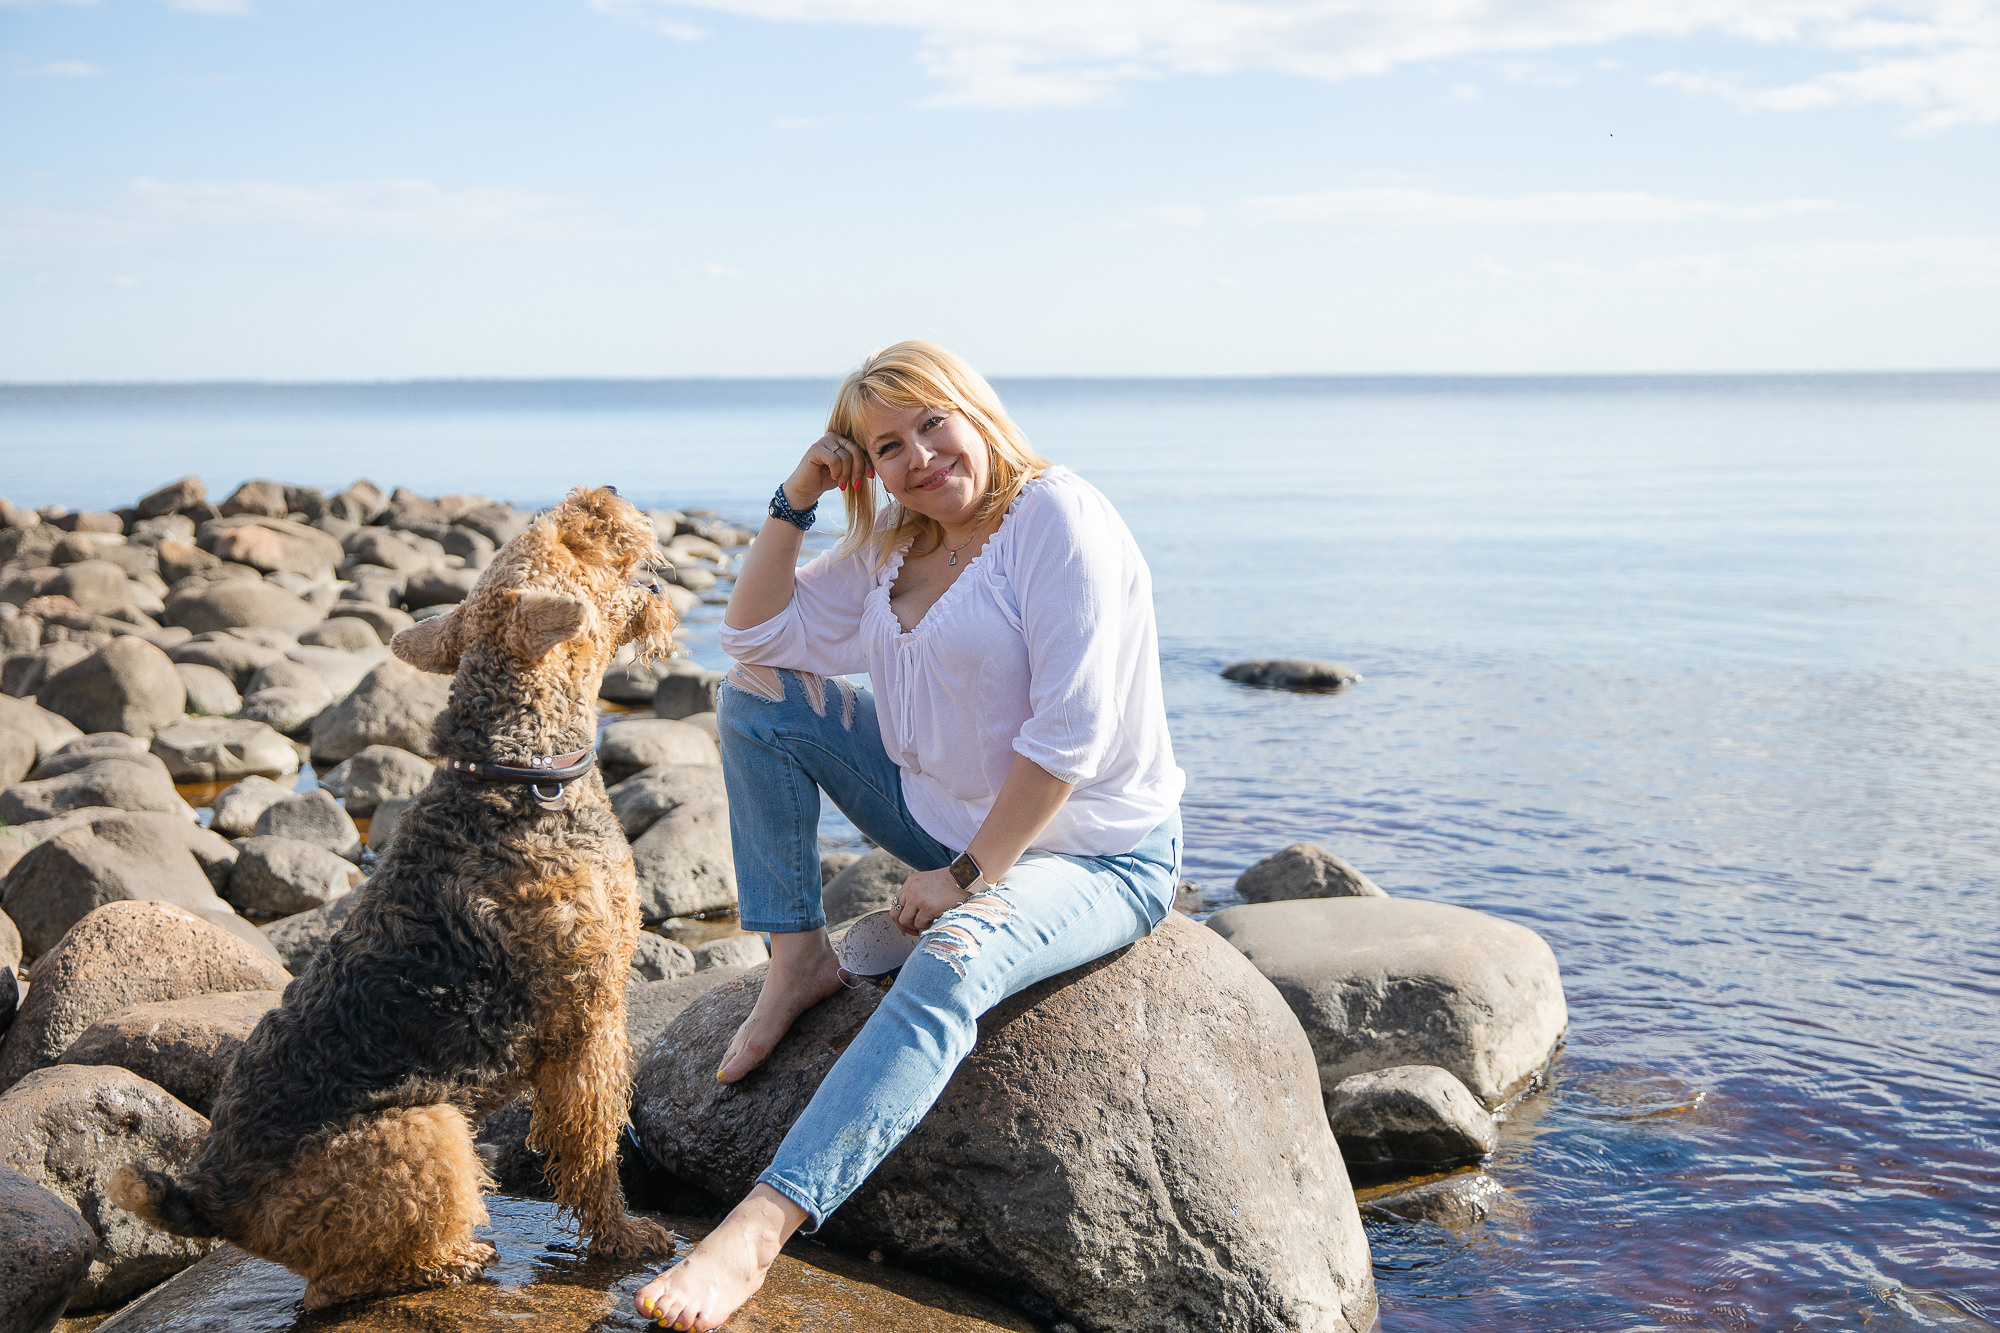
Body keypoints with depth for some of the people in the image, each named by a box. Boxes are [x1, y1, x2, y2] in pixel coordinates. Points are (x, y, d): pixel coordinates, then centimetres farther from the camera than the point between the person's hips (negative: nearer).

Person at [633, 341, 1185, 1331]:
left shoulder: (1060, 517, -17)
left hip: (1093, 853, -8)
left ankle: (758, 1230, -47)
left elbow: (1071, 735, -23)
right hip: (949, 819, 8)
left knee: (952, 962, -39)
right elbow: (755, 635, 10)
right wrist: (795, 501, -2)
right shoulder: (894, 544, 8)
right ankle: (799, 959, 0)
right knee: (755, 696, 1)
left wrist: (965, 877, -21)